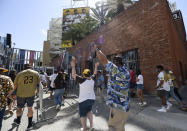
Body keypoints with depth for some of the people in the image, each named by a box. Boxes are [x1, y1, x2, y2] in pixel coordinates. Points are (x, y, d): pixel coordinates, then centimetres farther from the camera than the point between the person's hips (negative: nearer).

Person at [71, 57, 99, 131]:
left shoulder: (82, 80, -19)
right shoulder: (92, 79, -3)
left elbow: (74, 75, -22)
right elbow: (95, 74, 15)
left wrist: (73, 66, -23)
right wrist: (96, 67, 25)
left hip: (83, 100, -6)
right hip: (92, 99, 6)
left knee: (83, 114, 12)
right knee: (89, 111, 26)